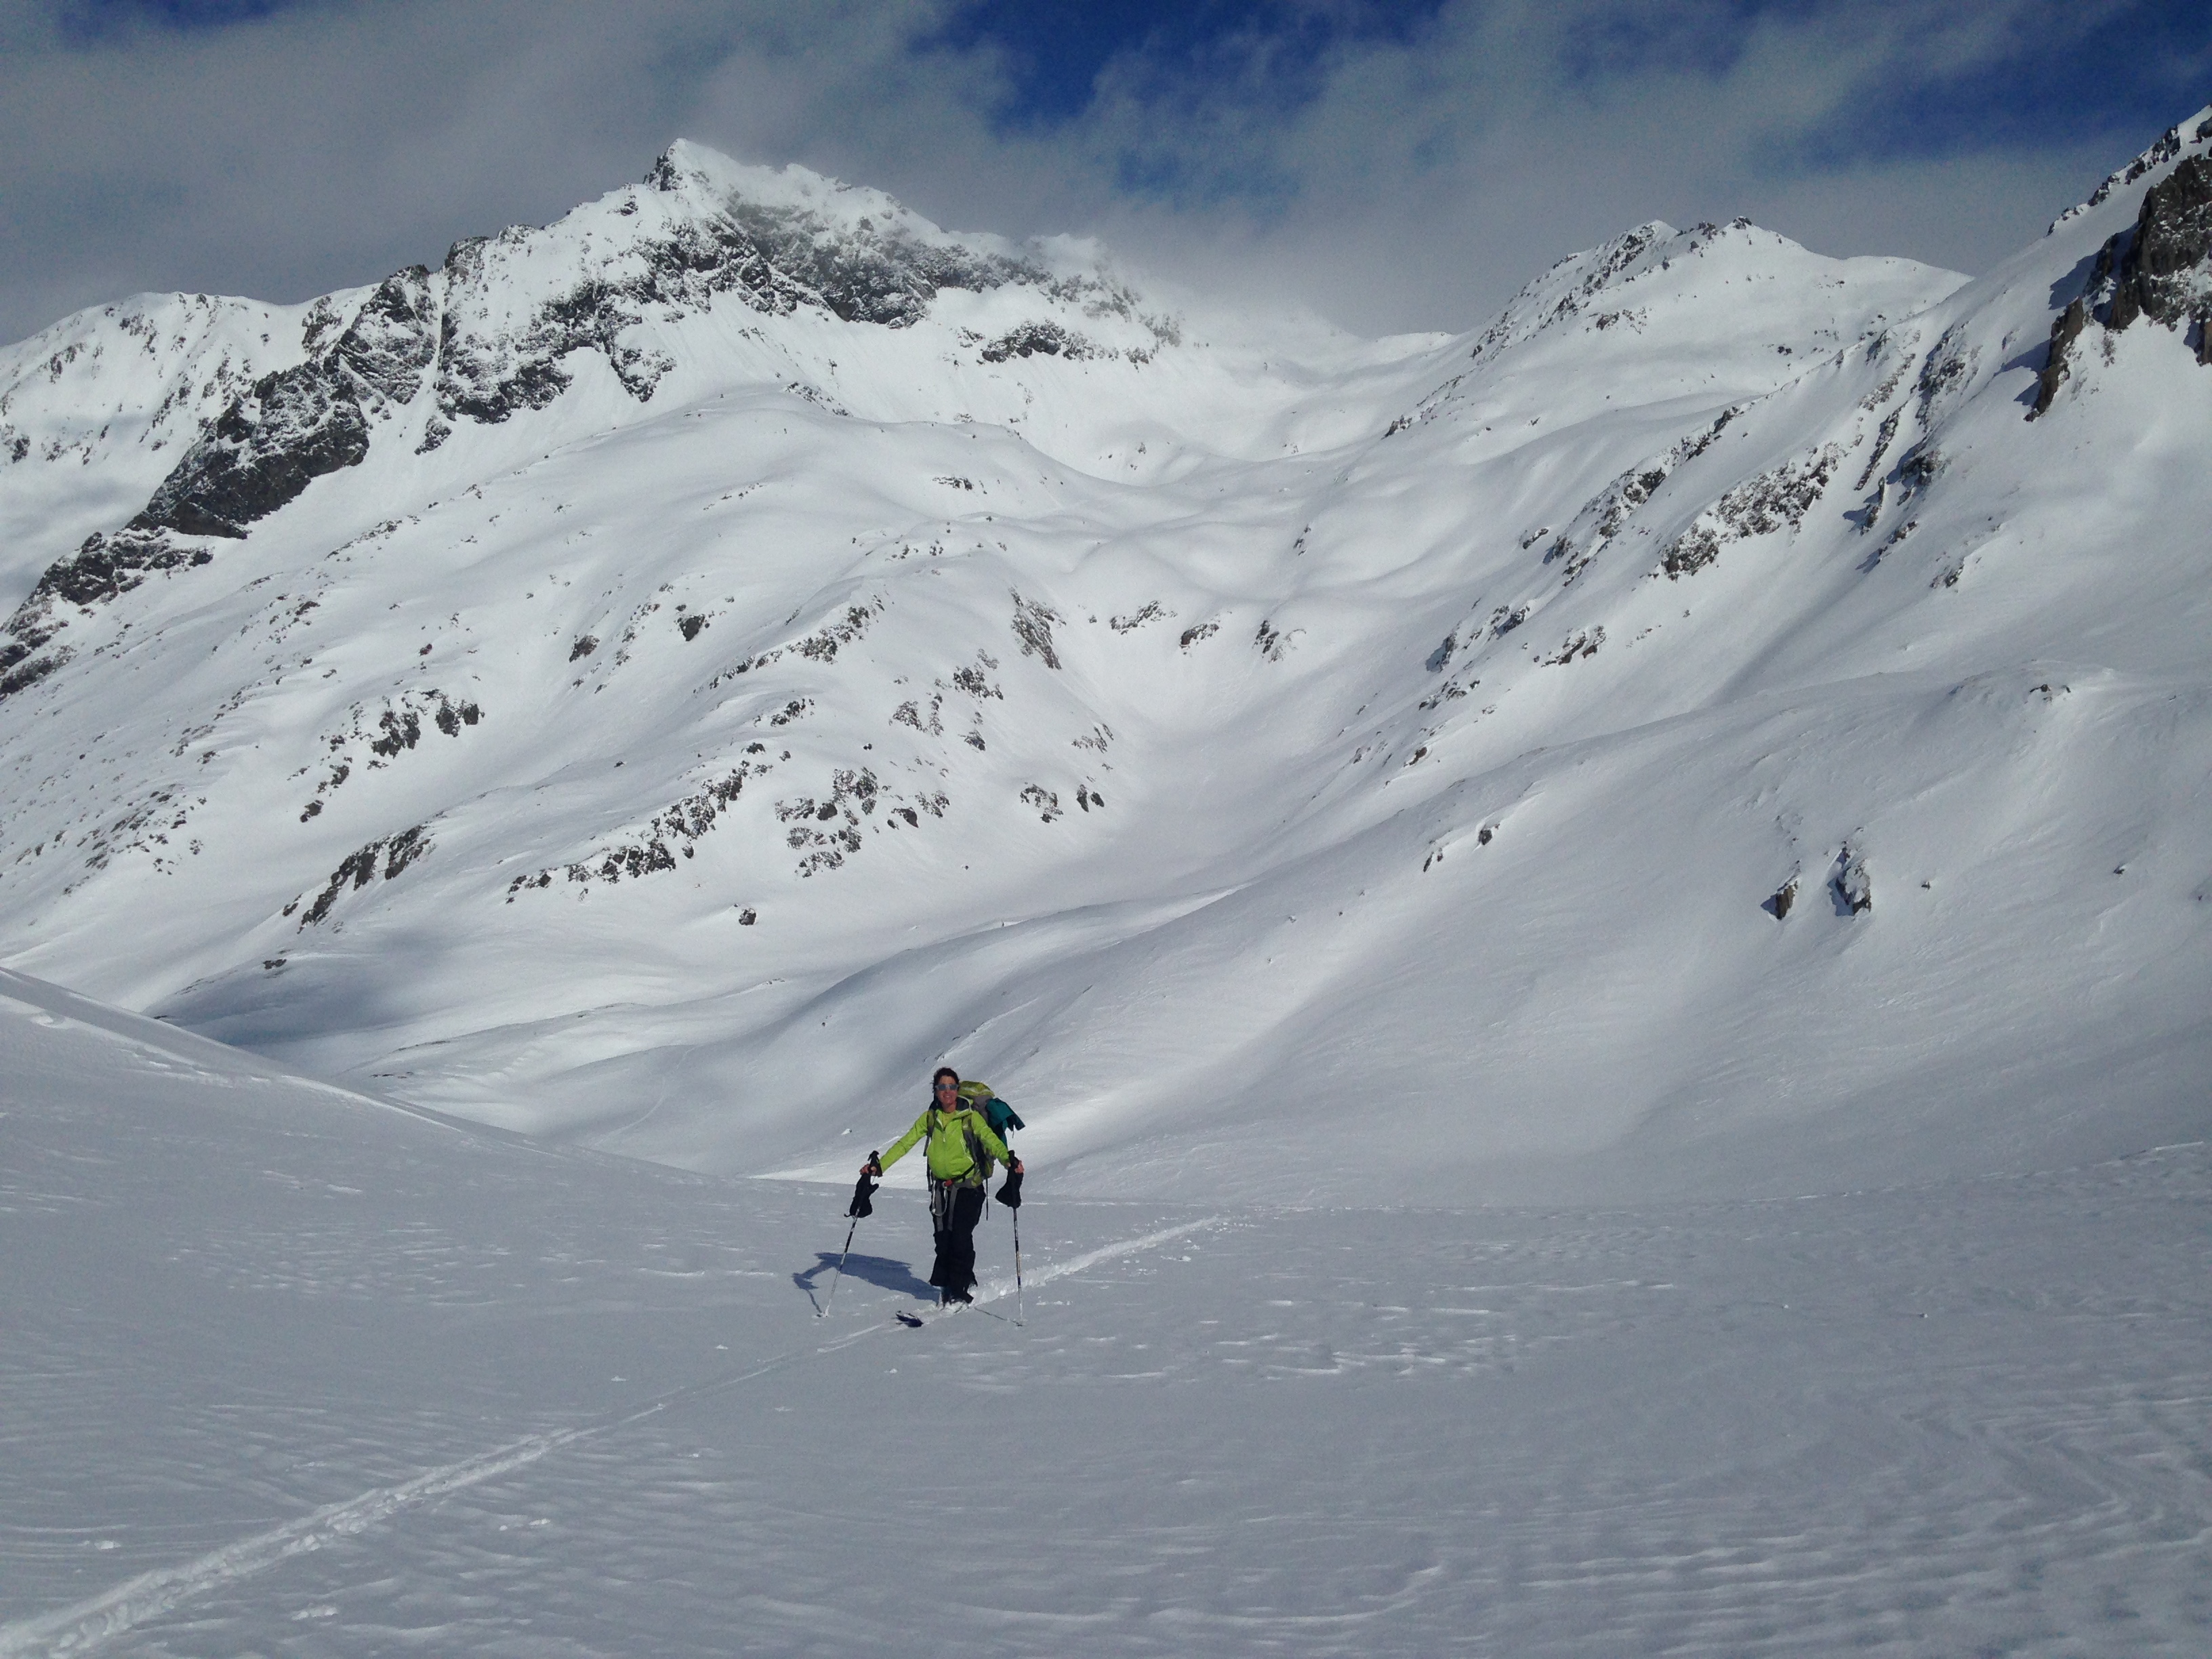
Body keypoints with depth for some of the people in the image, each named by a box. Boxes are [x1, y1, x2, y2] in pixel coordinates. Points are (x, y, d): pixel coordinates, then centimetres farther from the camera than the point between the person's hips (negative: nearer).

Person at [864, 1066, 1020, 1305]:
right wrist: (879, 1164, -10)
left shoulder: (970, 1117, -6)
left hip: (968, 1186, -4)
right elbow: (905, 1143, 2)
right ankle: (946, 1287, 15)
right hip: (941, 1188, 4)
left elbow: (990, 1139, -21)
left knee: (960, 1238, -13)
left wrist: (1008, 1159, -40)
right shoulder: (930, 1118, 5)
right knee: (943, 1239, -1)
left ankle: (961, 1290, 0)